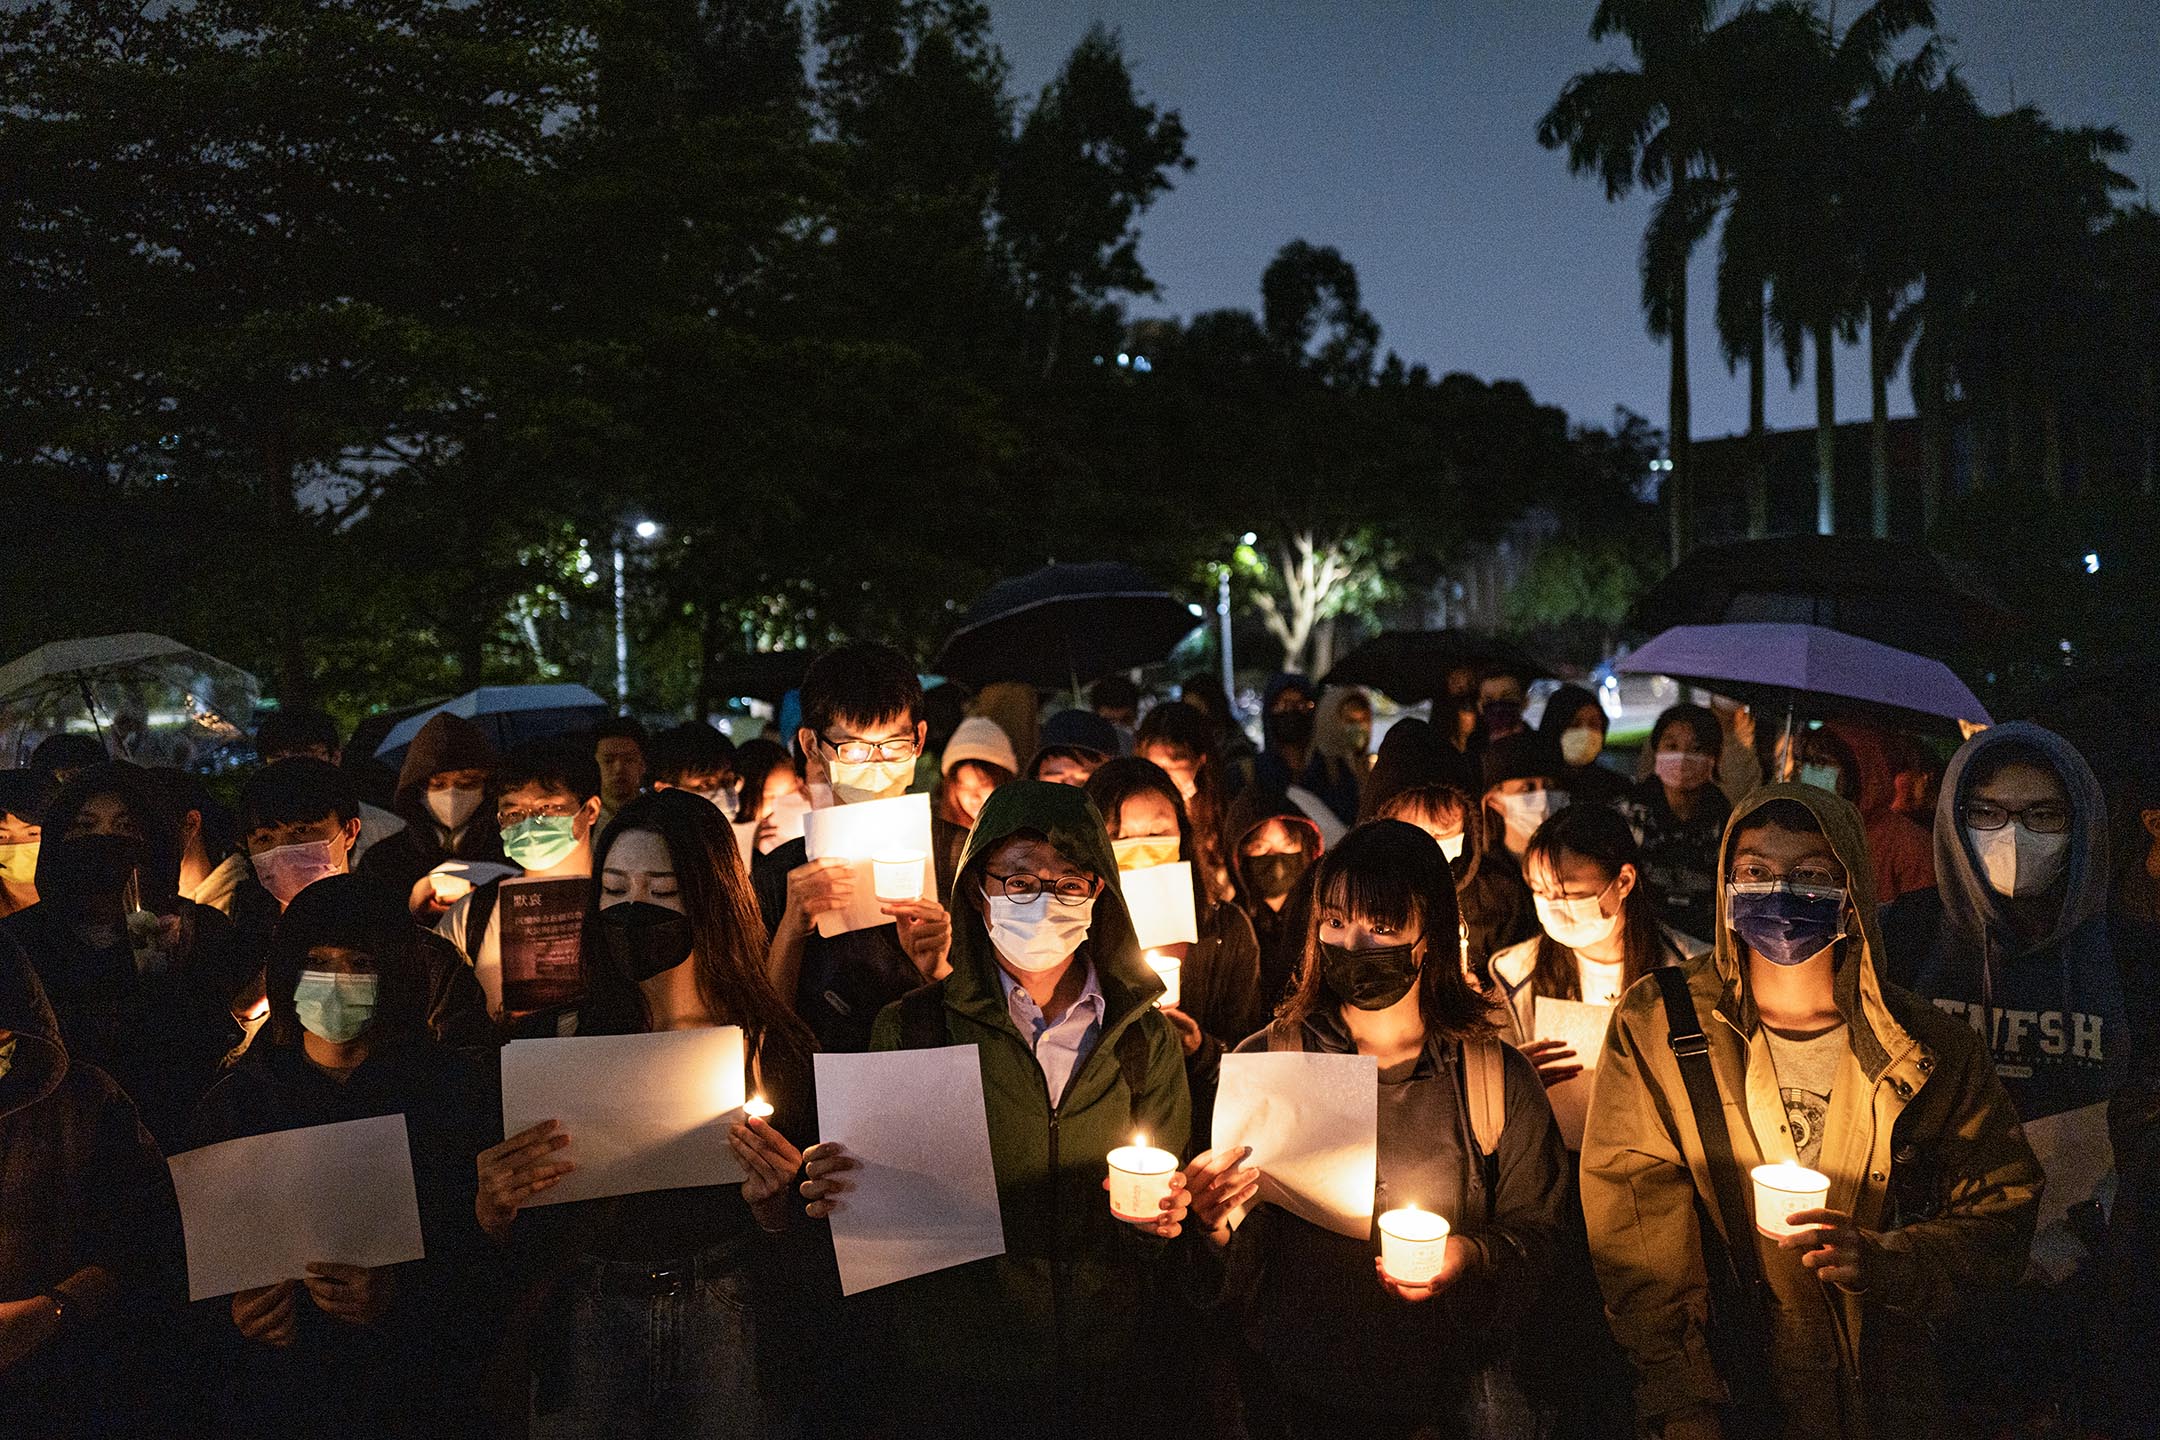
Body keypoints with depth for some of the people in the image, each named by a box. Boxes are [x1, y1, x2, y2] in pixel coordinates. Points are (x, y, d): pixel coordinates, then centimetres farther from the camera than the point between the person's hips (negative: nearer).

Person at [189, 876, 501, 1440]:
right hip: (272, 1390, 2)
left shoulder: (451, 1088, 3)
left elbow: (487, 1247, 1)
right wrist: (235, 1314, -9)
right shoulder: (233, 1102, 10)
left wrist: (397, 1297, -15)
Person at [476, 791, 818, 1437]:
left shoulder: (774, 1043, -3)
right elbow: (528, 1249, 0)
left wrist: (771, 1205, -20)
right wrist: (493, 1209, -21)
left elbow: (803, 1252, 0)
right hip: (589, 1328, 1)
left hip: (731, 1328, -1)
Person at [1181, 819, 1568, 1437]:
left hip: (1459, 1390, 0)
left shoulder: (1500, 1078, 2)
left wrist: (1469, 1257, -13)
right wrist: (1219, 1225, -18)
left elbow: (1537, 1233, 5)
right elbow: (1242, 1266, 2)